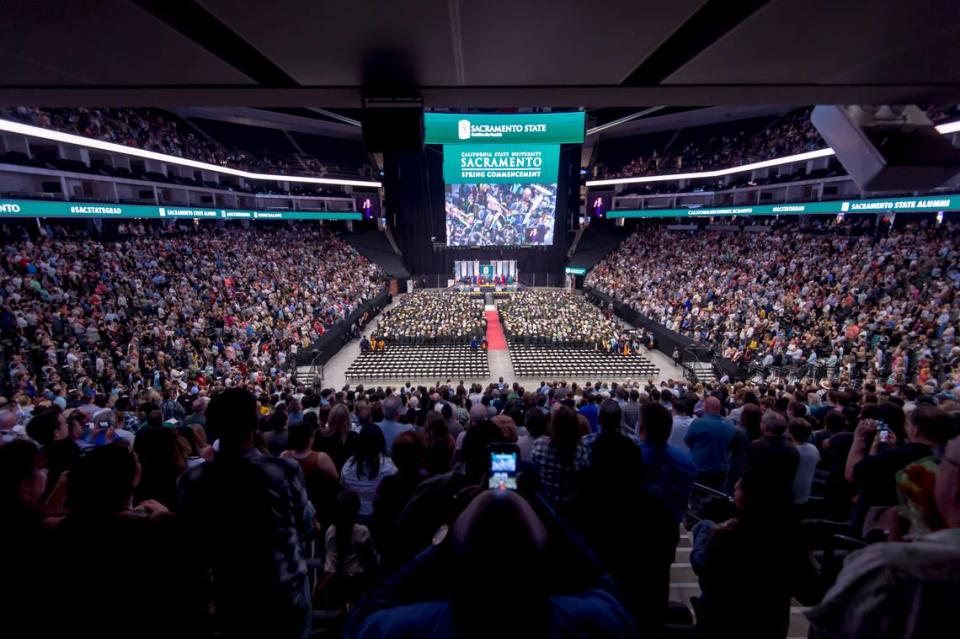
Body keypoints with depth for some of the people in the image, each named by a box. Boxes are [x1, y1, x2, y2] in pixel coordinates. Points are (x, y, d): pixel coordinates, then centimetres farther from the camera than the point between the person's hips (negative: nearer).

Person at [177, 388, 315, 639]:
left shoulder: (192, 481, -18)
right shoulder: (286, 471, -26)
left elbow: (191, 539, -2)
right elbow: (307, 528, -10)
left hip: (231, 598, 2)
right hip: (286, 594, -2)